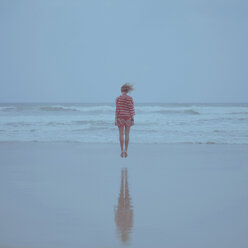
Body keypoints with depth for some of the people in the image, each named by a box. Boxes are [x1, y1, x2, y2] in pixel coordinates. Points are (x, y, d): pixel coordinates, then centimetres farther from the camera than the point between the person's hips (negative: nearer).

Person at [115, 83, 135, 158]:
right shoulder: (130, 98, -5)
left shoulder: (118, 98, -5)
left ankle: (122, 151, -1)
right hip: (128, 117, 0)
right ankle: (126, 150, 0)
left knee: (121, 134, 4)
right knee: (127, 134, 5)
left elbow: (117, 109, -7)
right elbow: (131, 109, -7)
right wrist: (132, 119, -3)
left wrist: (116, 119, -2)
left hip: (120, 117, 0)